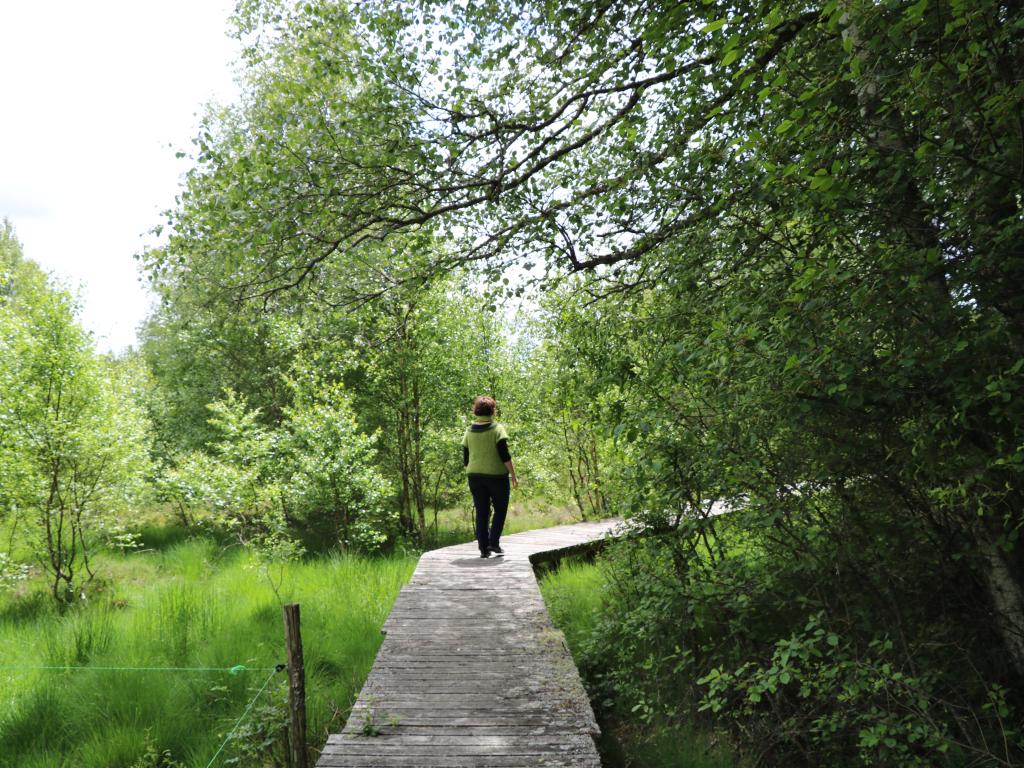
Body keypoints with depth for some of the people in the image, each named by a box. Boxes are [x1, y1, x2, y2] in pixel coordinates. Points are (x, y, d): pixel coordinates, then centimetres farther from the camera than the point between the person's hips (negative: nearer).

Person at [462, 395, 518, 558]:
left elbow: (465, 459, 9)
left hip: (475, 476, 4)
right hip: (497, 475, -4)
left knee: (481, 513, 8)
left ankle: (483, 548, 8)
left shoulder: (469, 431, 6)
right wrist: (513, 475, -7)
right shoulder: (497, 429, -8)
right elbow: (505, 456, -13)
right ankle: (494, 542, 1)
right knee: (500, 509, 12)